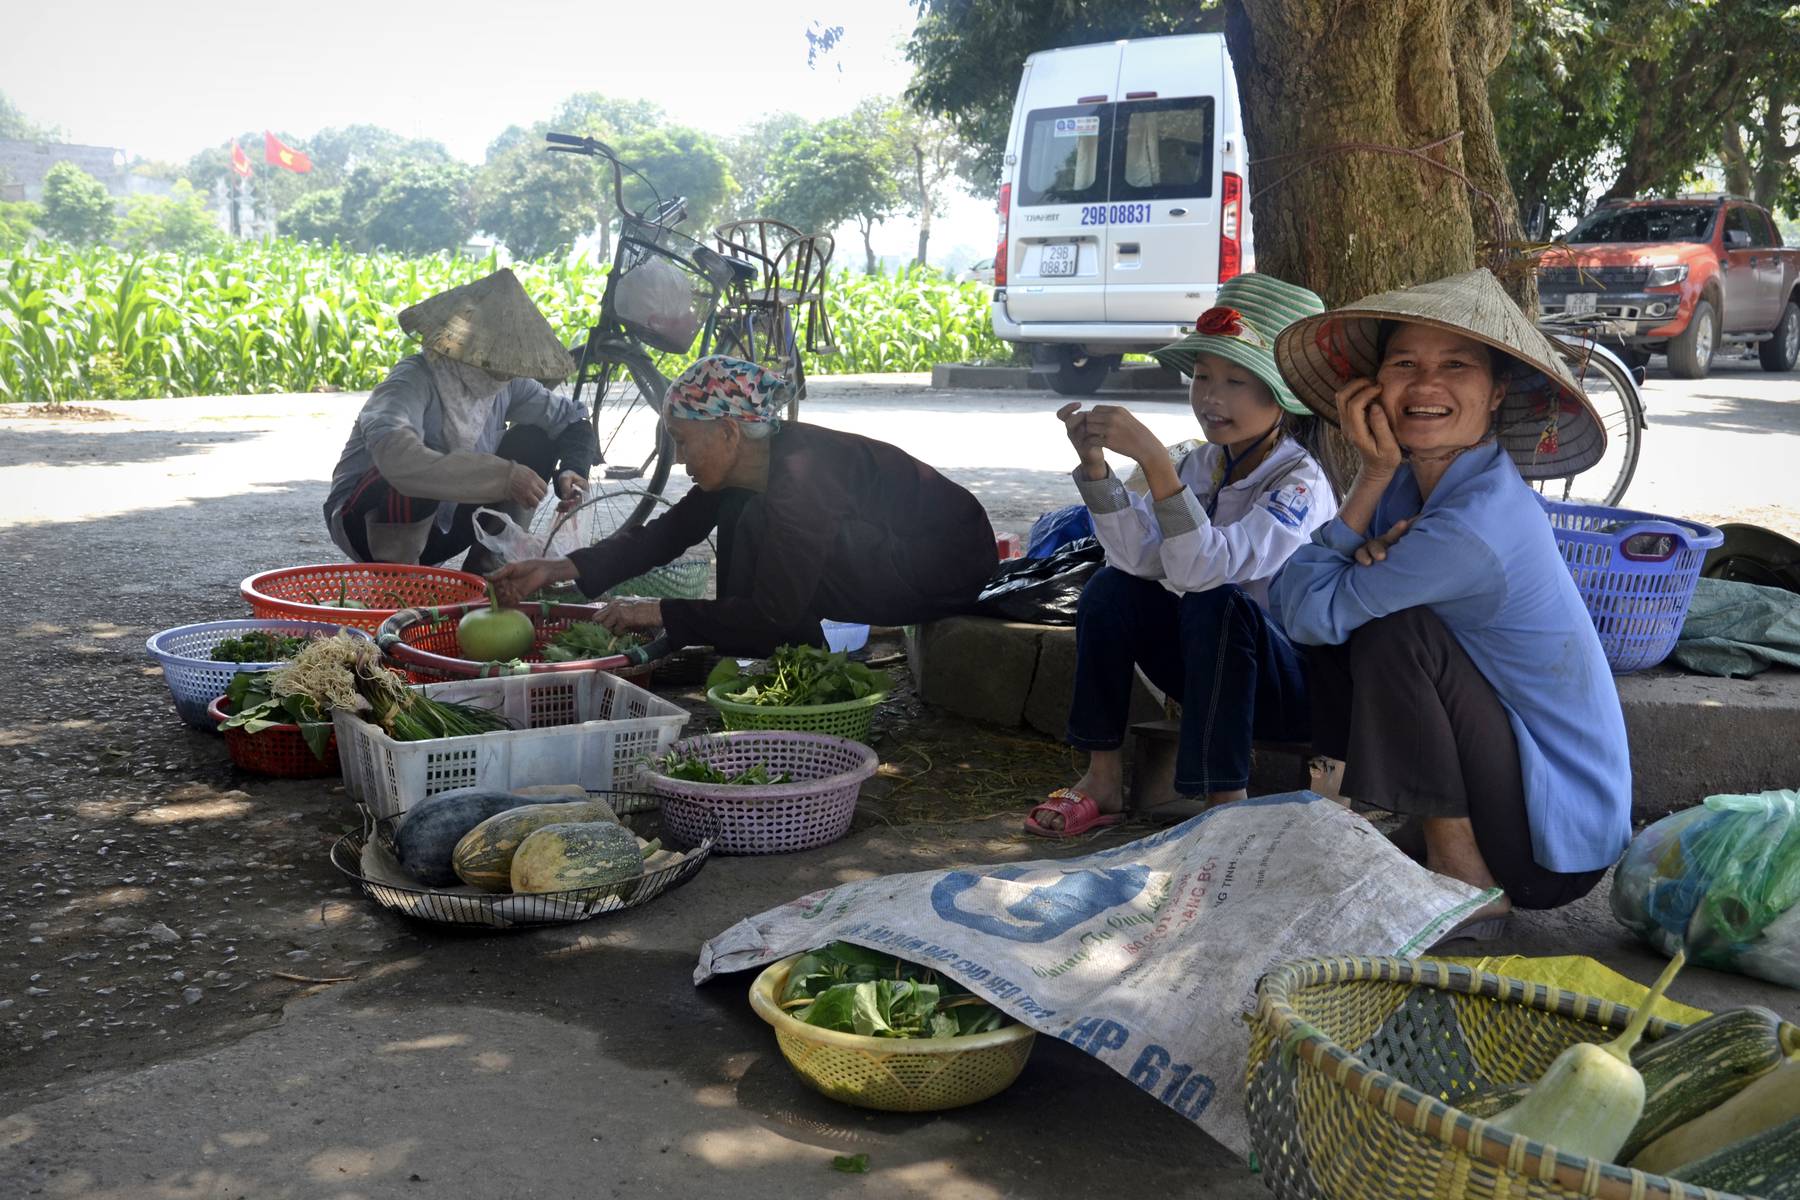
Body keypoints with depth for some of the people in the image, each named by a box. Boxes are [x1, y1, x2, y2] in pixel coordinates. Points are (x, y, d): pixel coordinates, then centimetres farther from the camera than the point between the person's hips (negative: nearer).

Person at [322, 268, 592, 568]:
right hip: (365, 519, -6)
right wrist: (502, 477, -46)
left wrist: (571, 471, -19)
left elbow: (573, 419, 4)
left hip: (443, 520, 6)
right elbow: (395, 456, -47)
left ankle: (484, 565, 1)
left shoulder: (507, 383, -8)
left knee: (535, 442, -9)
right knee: (414, 479, -39)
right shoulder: (414, 380, -27)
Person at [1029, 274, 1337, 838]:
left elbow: (1202, 568, -36)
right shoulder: (1202, 465, 2)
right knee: (1112, 587, -11)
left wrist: (1153, 458, -42)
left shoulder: (1300, 484, -19)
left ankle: (1226, 804, -25)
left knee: (1216, 603, -33)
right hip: (1213, 665, 7)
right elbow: (1141, 559, -14)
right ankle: (1103, 778, -6)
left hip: (1294, 685, -6)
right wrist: (1095, 463, -24)